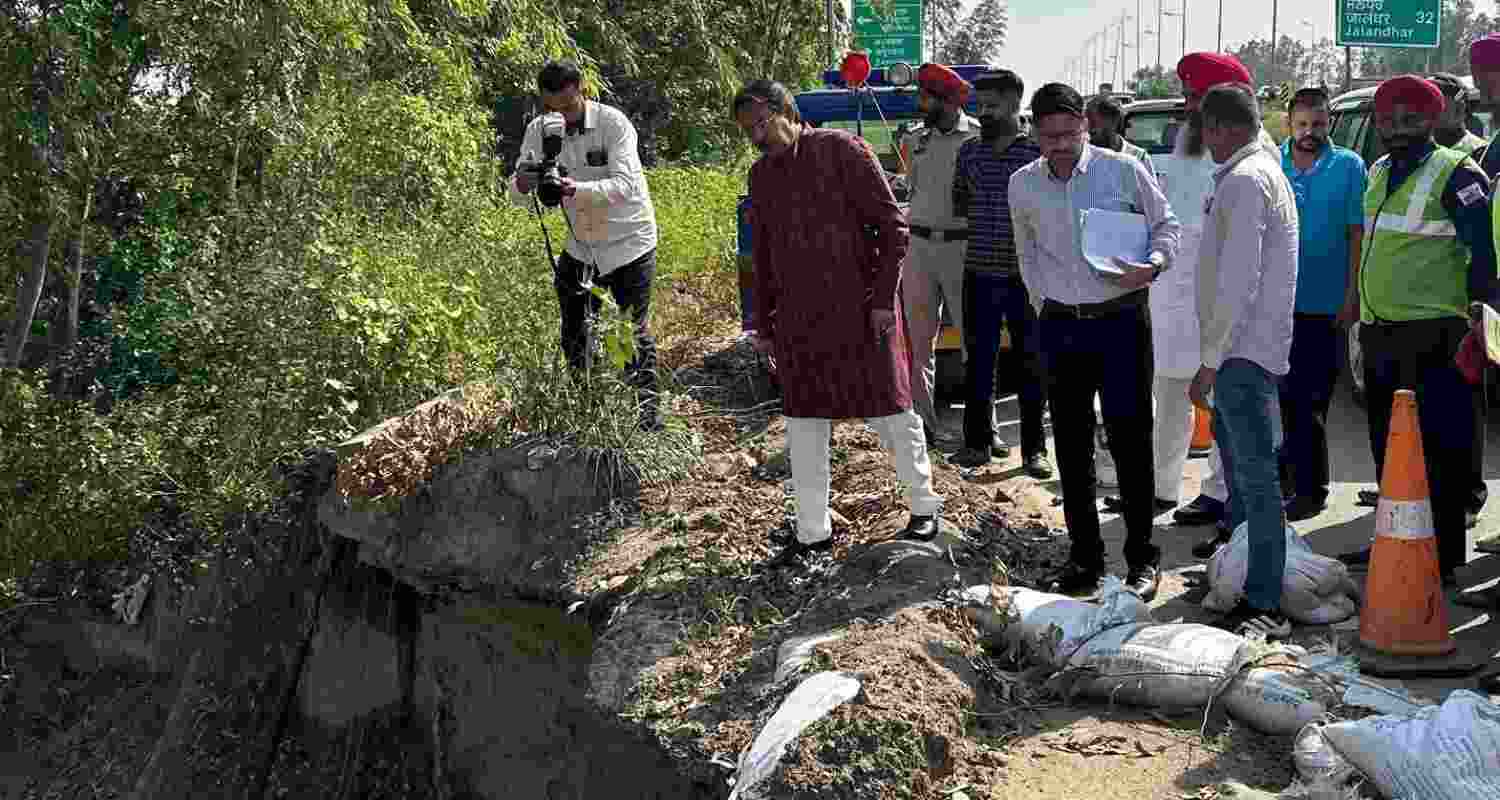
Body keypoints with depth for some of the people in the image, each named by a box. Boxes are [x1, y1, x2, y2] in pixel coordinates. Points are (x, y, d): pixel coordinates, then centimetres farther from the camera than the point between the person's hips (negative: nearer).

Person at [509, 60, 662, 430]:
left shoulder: (613, 122, -21)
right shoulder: (539, 130, -7)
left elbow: (625, 184, -33)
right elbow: (517, 195, -11)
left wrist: (576, 189, -50)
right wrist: (523, 183, -37)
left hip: (628, 242, -5)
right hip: (580, 244, 5)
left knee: (633, 330, -1)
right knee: (574, 333, 12)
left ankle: (648, 408, 15)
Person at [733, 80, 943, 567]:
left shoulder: (841, 149, -8)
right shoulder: (760, 175, 10)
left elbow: (892, 226, -9)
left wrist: (883, 298, -14)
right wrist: (763, 324, 16)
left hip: (860, 313, -5)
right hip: (798, 321, 6)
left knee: (890, 413, 6)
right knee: (803, 426, 8)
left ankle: (924, 506, 26)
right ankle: (813, 531, 19)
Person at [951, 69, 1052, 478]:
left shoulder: (1038, 152, -4)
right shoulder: (969, 151, 8)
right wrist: (986, 211, 1)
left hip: (1026, 274, -3)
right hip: (980, 271, 3)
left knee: (1031, 363, 5)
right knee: (979, 360, 8)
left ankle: (1033, 449, 14)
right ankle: (978, 440, 20)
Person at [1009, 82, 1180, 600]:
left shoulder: (1125, 171, -4)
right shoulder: (1023, 185, 5)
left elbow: (1166, 226, 5)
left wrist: (1152, 265, -13)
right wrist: (1044, 309, 12)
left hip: (1122, 320, -3)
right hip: (1061, 327, 3)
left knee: (1130, 441, -2)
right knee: (1071, 446, 8)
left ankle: (1142, 557, 9)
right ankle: (1085, 557, 18)